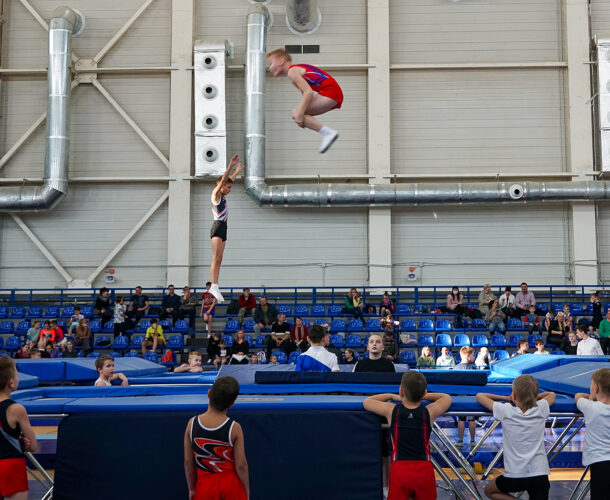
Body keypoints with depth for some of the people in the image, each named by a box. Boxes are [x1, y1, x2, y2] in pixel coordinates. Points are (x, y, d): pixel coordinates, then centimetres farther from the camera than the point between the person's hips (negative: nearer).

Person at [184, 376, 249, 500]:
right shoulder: (234, 428, -15)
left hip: (205, 484, 1)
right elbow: (241, 465, -11)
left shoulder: (192, 424, -9)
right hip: (231, 484, -1)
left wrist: (191, 489, 11)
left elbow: (188, 462, -2)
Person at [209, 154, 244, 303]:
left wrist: (237, 171, 43)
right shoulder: (216, 193, -3)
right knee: (216, 258, -17)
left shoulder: (222, 196, 19)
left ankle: (214, 288, 0)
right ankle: (214, 286, -26)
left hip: (223, 228, 9)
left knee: (219, 259, 3)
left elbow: (229, 180, 34)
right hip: (218, 226, -9)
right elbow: (223, 180, -16)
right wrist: (231, 165, -22)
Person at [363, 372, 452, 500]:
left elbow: (367, 402, 17)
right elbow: (447, 398, 20)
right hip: (424, 470, 0)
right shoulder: (429, 412, 1)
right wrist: (422, 396, 24)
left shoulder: (391, 411, 0)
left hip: (399, 470, 0)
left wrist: (391, 396, 24)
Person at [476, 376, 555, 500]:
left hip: (514, 477, -2)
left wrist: (506, 398, 16)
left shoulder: (505, 411, -8)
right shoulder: (541, 409, 0)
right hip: (539, 475, 2)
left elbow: (480, 396, 7)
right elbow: (551, 394, 24)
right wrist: (531, 397, 26)